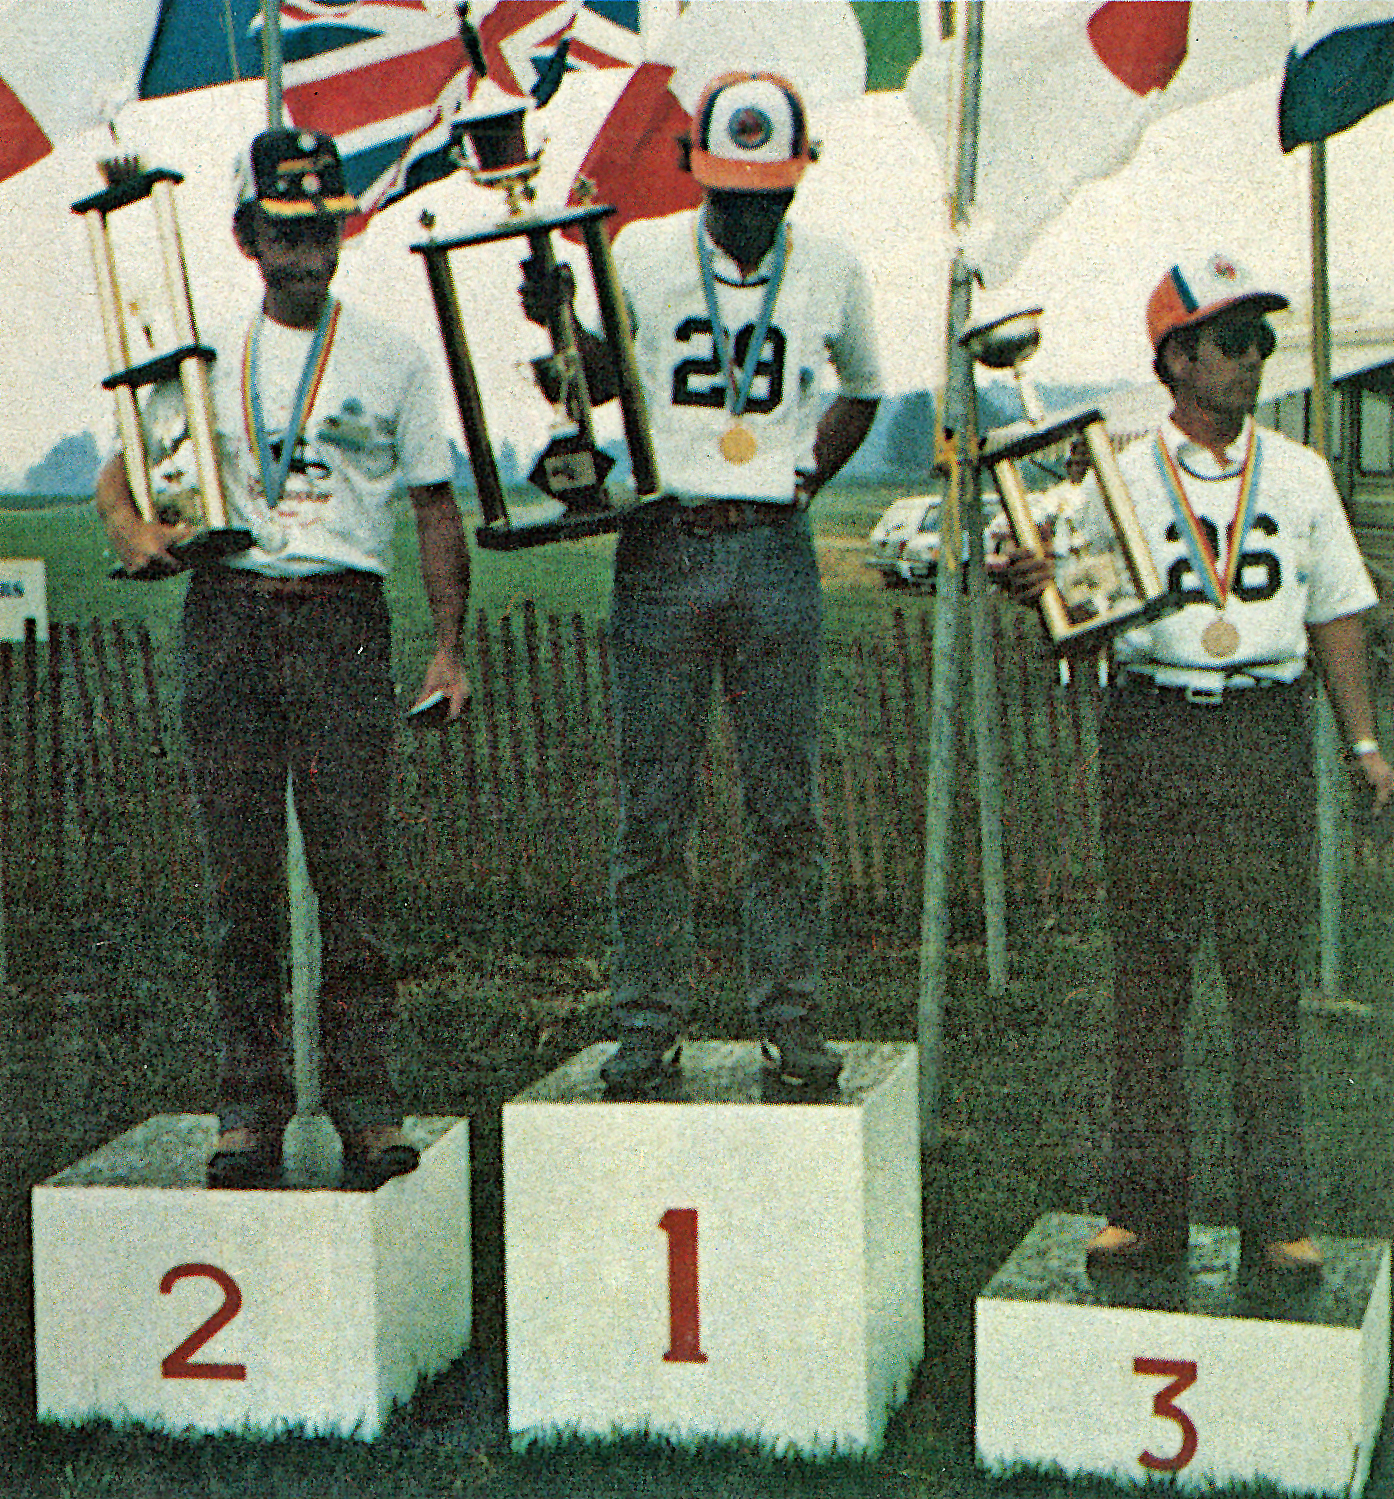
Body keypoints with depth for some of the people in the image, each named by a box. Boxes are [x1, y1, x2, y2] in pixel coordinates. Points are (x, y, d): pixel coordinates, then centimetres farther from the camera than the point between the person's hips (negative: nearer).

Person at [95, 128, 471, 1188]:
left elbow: (437, 508, 10)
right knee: (239, 871, 1)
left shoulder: (391, 357, 9)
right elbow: (121, 473, 16)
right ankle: (250, 1105, 6)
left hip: (344, 620, -2)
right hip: (227, 613, 2)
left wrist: (450, 647, 2)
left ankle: (365, 1100, -1)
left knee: (354, 865, -7)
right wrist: (132, 529, -8)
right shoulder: (205, 357, 13)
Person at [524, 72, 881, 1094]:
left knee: (787, 806, 2)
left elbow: (863, 387, 23)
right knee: (652, 808, 1)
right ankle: (650, 1021, 10)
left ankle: (790, 1015, 13)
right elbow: (602, 380, 17)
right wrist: (562, 327, -4)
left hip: (777, 552, 1)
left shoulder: (831, 271, 6)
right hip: (664, 545, 0)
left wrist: (811, 473, 8)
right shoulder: (641, 255, 3)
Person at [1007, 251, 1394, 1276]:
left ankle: (1277, 1218, 4)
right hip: (1153, 725, -1)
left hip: (1269, 729, 1)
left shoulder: (1299, 475, 12)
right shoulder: (1120, 479, 6)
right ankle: (1148, 1210, 10)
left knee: (1267, 979, -1)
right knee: (1147, 978, 2)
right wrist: (1036, 584, -22)